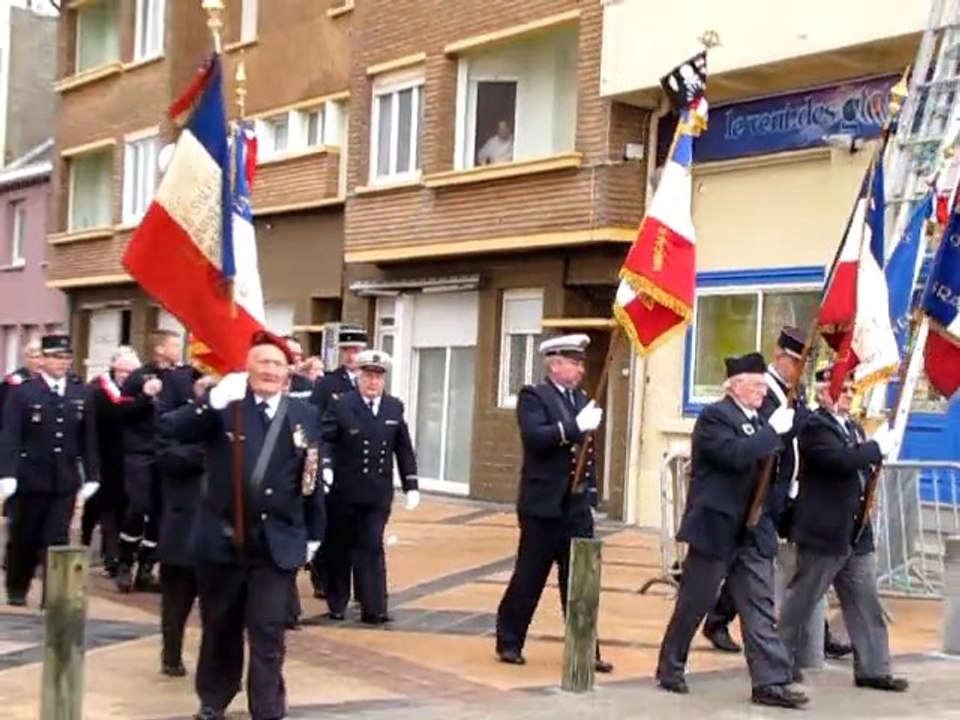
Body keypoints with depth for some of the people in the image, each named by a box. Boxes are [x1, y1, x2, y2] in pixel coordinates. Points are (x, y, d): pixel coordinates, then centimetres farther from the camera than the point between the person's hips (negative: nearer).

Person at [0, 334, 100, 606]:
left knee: (57, 541, -3)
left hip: (65, 480, 2)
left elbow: (88, 438, 7)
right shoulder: (22, 392, -5)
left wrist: (91, 476, 4)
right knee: (23, 538, 12)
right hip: (30, 478, -1)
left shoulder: (81, 394, 5)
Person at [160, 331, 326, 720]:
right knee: (220, 628, 15)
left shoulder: (305, 416, 3)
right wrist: (213, 402, -30)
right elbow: (170, 429, -18)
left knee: (268, 633, -2)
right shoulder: (225, 408, -4)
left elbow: (312, 480, 7)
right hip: (222, 536, 0)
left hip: (278, 542, 0)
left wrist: (314, 533, 9)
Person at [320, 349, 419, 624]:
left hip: (378, 493, 2)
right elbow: (322, 439, -11)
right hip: (345, 492, -2)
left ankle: (374, 608, -1)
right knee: (340, 548, 11)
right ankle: (337, 604, 24)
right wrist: (325, 467, -27)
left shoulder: (395, 408, 6)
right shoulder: (341, 405, -5)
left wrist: (411, 485, 5)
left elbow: (404, 449, 9)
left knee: (372, 548, -2)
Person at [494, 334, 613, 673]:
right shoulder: (533, 397, -7)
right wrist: (575, 426, -27)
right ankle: (509, 642, 17)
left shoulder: (582, 399, 13)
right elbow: (534, 437, -24)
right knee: (528, 578, 4)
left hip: (577, 506, 6)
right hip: (543, 505, -6)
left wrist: (590, 489, 13)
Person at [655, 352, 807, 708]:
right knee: (694, 602, 5)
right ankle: (670, 668, 21)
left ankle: (771, 681, 1)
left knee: (760, 606, 2)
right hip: (716, 526, -7)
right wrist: (773, 430, -22)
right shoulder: (714, 417, -11)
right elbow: (736, 454, -27)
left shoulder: (759, 421, 14)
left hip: (753, 531, 7)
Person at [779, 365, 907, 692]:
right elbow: (841, 459, -28)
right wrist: (877, 446, -17)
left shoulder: (854, 428, 16)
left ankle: (873, 669, 12)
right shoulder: (815, 427, -13)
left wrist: (876, 451, 0)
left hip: (857, 532, 8)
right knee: (801, 599, 4)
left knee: (866, 603, 8)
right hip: (823, 530, -8)